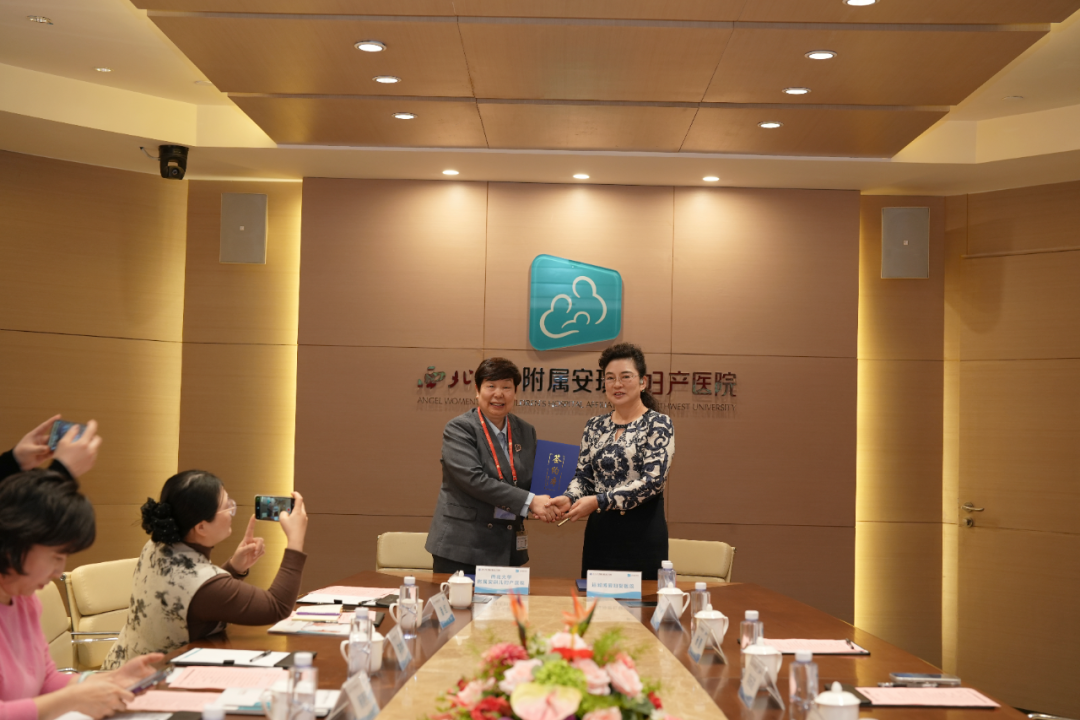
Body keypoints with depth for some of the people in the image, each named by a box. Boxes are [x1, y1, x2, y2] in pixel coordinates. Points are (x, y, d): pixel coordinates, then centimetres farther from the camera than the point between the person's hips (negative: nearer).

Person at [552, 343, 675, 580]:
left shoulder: (658, 423, -5)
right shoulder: (594, 426, 11)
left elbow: (653, 480, -14)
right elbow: (583, 476, 11)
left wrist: (599, 502, -20)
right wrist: (569, 498, -12)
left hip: (642, 532, -5)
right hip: (599, 532, 5)